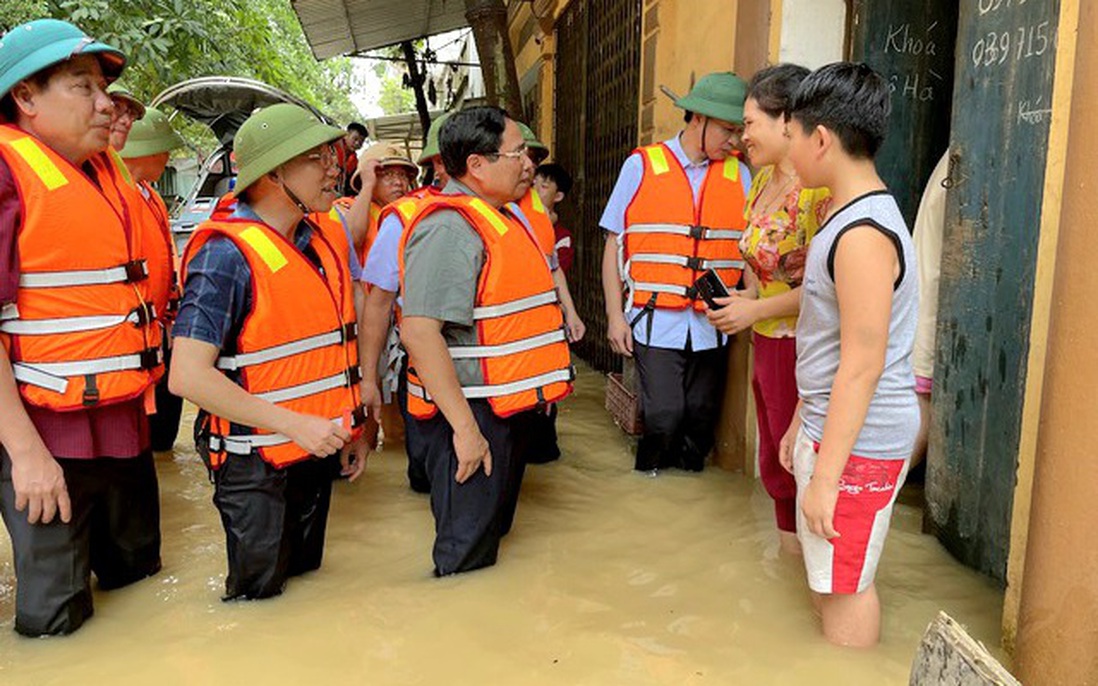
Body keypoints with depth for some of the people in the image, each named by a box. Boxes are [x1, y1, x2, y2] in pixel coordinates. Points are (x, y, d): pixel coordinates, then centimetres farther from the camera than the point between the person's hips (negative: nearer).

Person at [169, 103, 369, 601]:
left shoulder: (323, 241, 4)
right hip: (257, 468, -7)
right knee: (258, 600, 9)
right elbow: (188, 376, -25)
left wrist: (350, 429, 12)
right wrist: (294, 424, -26)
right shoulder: (226, 255, -20)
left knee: (307, 581, 23)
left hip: (316, 454, 8)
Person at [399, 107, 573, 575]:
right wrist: (464, 426, -27)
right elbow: (419, 330, -28)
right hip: (471, 415, -10)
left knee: (493, 533, 23)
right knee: (466, 559, 2)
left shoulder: (493, 218, 14)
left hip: (506, 408, 10)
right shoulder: (449, 227, -19)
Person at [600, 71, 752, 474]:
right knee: (663, 416, -7)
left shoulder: (739, 176, 9)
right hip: (656, 321, -3)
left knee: (701, 419, 9)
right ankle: (647, 472, 18)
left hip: (711, 325, 3)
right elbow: (614, 245, 2)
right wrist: (615, 316, -3)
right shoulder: (642, 166, 2)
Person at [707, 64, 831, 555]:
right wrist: (743, 299, 6)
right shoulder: (763, 180, 11)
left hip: (802, 349, -9)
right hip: (766, 345, 9)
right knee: (774, 467, 20)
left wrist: (756, 309, -16)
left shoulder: (820, 188, -19)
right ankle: (789, 555, 37)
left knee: (799, 474, 2)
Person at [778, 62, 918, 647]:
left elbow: (862, 367, -24)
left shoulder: (863, 234, -21)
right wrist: (802, 422, 21)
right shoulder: (850, 216, 11)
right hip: (829, 426, 10)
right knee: (825, 575, 20)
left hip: (858, 443, -10)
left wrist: (825, 476, -21)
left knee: (843, 585, 3)